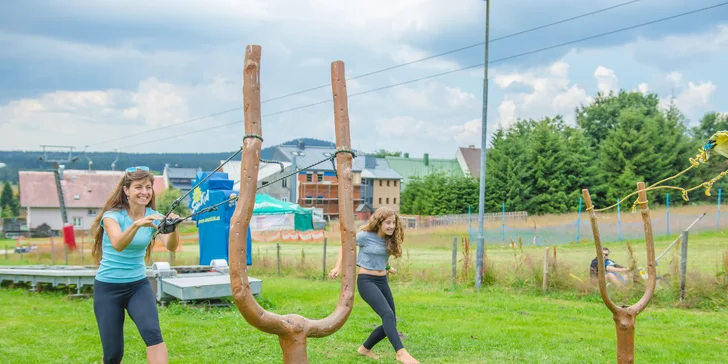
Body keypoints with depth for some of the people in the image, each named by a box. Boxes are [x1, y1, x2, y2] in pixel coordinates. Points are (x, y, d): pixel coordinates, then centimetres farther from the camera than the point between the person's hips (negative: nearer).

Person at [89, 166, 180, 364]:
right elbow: (118, 245, -33)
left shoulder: (153, 216, -4)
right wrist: (137, 224, -51)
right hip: (107, 287, -2)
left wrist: (173, 228, -42)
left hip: (138, 285, 2)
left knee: (153, 332, -24)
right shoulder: (113, 215, -13)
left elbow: (171, 246, -21)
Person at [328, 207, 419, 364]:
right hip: (366, 281, -7)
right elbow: (344, 246, 4)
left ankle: (365, 348, 26)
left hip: (383, 281, 7)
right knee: (388, 315, -27)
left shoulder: (388, 240, 6)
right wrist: (338, 267, -2)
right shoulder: (365, 236, -10)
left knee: (390, 323, 6)